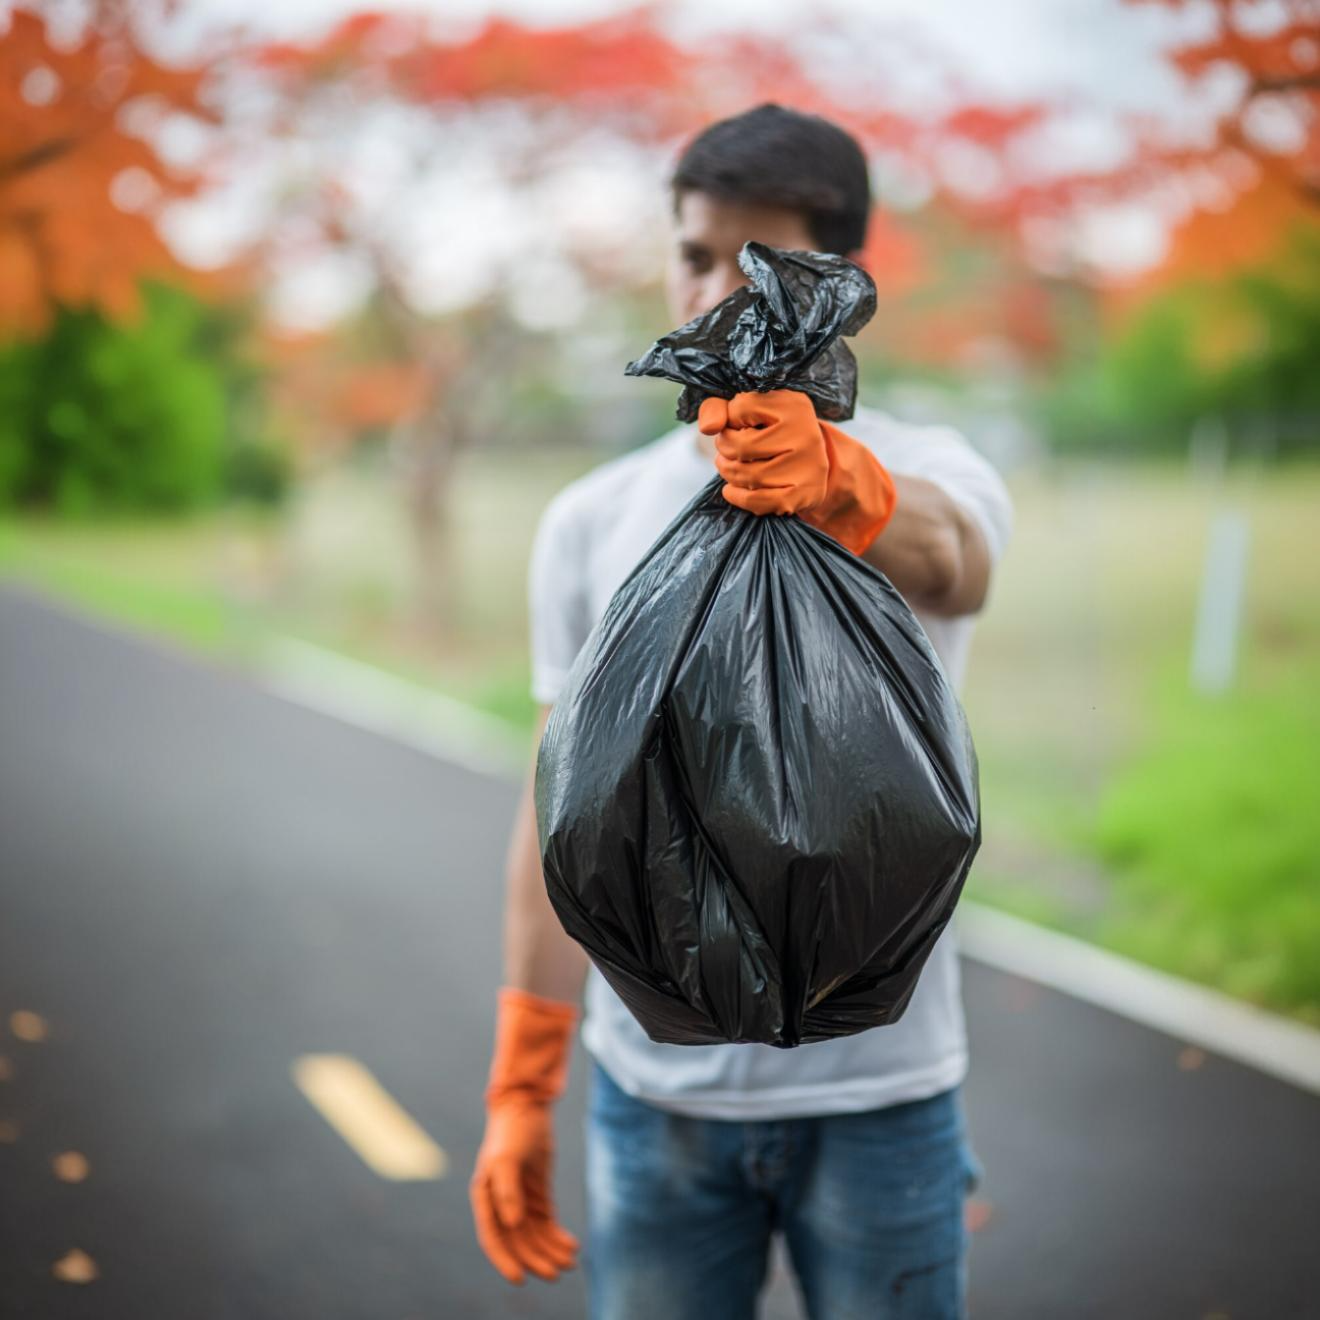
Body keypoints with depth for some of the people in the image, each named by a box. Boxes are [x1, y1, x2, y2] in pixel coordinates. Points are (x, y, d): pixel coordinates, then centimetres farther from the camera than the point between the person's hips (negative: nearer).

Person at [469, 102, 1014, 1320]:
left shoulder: (930, 476, -5)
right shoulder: (593, 523, 5)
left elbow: (948, 561, -32)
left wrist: (835, 477, -54)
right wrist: (520, 1090, 5)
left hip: (878, 1094, -2)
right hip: (652, 1093, 3)